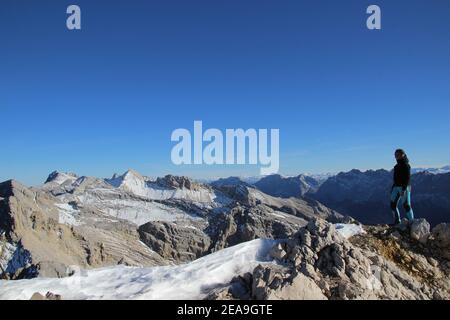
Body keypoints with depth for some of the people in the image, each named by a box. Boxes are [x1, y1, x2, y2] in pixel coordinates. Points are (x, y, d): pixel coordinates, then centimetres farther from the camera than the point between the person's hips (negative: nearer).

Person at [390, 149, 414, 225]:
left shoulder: (406, 165, -9)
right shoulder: (396, 166, 15)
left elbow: (408, 178, -16)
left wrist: (404, 189, -23)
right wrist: (393, 188, 18)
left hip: (405, 187, -7)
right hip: (396, 187, 8)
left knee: (406, 205, -6)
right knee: (393, 204, 2)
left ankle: (411, 221, 4)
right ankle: (397, 221, 10)